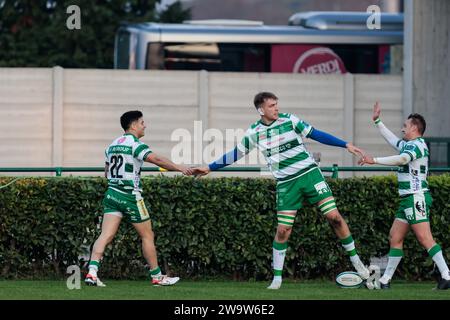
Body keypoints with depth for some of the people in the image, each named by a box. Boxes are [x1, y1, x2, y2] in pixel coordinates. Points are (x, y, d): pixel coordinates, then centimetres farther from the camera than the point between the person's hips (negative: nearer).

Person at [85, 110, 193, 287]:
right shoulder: (135, 144, -11)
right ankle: (157, 277, 15)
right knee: (147, 236, 7)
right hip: (130, 196, -7)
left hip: (112, 193, 7)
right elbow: (156, 159, -25)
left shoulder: (112, 145, 14)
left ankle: (92, 272, -22)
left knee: (106, 235, -5)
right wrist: (179, 168, -31)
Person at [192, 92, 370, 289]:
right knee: (283, 230, -5)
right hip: (286, 184, 1)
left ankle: (355, 259, 6)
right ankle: (277, 277, 7)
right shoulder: (254, 133, 1)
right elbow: (236, 154, 12)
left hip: (309, 173, -1)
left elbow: (316, 134, 2)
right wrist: (209, 168, 13)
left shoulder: (289, 120, -2)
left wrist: (345, 145, -1)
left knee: (333, 216, -9)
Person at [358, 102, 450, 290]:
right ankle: (385, 281, 11)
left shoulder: (417, 145, -11)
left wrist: (375, 160, -29)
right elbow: (392, 139, 37)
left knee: (424, 238, -17)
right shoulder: (409, 145, 19)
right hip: (407, 199, 10)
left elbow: (402, 159, -29)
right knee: (395, 238, 9)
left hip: (416, 198, -10)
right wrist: (377, 121, 40)